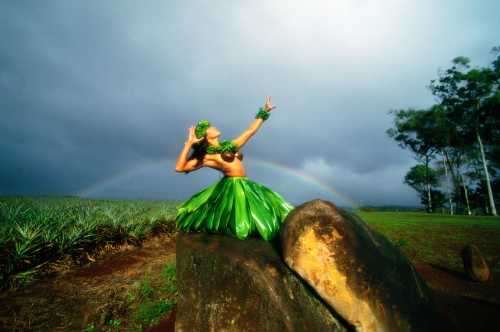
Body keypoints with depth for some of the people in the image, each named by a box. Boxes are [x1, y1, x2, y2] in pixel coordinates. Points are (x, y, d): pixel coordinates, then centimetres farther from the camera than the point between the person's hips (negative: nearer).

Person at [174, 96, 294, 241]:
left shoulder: (230, 146, 17)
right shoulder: (206, 157, 1)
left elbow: (250, 131, 23)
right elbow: (179, 168, -7)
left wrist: (263, 112, 25)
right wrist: (189, 143, -7)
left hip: (245, 186, 7)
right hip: (231, 187, -6)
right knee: (240, 223, -7)